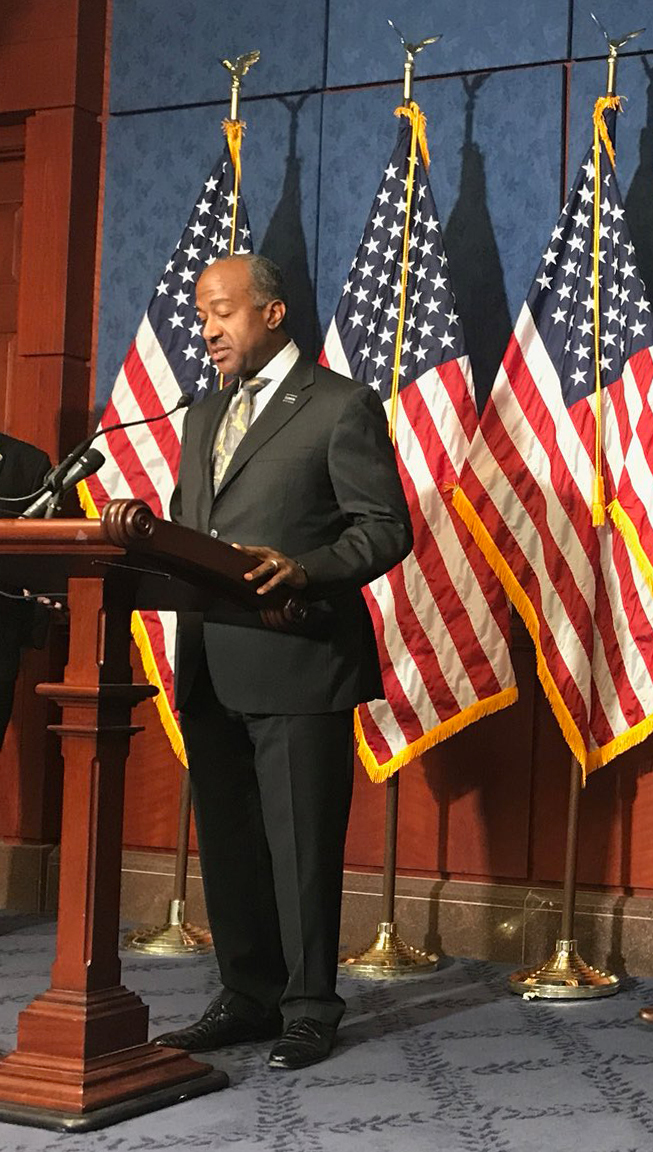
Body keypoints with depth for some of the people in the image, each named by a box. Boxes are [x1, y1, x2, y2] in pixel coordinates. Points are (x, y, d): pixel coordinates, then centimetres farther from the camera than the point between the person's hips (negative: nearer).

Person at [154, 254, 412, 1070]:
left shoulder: (342, 406, -2)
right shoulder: (203, 418, 21)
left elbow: (386, 528, -7)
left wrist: (304, 568, -24)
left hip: (300, 663, -7)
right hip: (210, 666, 7)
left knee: (301, 846, 0)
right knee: (226, 843, 11)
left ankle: (309, 1008, 12)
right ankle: (247, 997, 23)